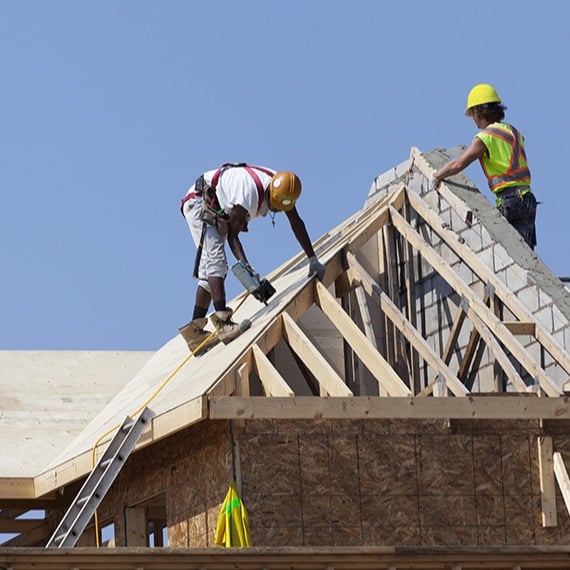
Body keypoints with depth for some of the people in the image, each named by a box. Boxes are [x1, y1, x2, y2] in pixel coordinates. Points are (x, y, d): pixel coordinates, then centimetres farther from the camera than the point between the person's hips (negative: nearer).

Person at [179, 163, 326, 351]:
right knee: (216, 259, -24)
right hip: (199, 203, -9)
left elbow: (297, 223, -4)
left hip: (219, 213, 9)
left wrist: (313, 259, -4)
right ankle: (222, 321, -37)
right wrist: (245, 265, -43)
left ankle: (195, 330, 3)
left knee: (210, 270, 4)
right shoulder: (250, 194, -36)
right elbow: (232, 235, -30)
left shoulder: (282, 190, -14)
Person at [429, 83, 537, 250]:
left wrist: (436, 176, 3)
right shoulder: (512, 131, 18)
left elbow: (459, 164, -13)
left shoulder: (487, 136, -7)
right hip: (526, 197, 8)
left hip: (510, 199, -8)